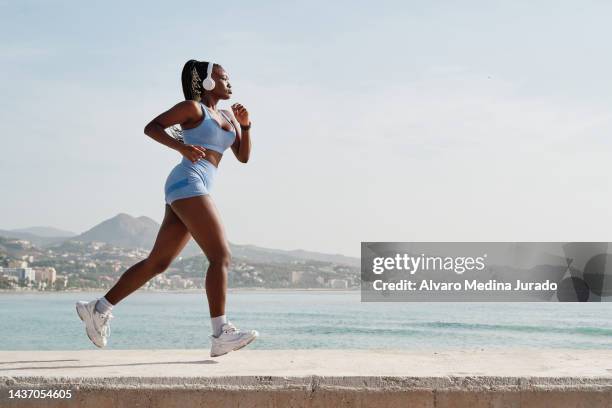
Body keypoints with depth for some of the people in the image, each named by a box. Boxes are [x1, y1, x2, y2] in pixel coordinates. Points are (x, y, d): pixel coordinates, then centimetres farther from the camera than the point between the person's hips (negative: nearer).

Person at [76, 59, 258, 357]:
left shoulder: (227, 115, 24)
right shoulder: (193, 107, 3)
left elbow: (243, 156, 22)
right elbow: (151, 127, 0)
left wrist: (245, 125, 7)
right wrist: (182, 147, -14)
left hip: (192, 193, 9)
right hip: (187, 184, -9)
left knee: (157, 263, 9)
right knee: (221, 256, -16)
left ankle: (98, 309, 16)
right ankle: (221, 334, -21)